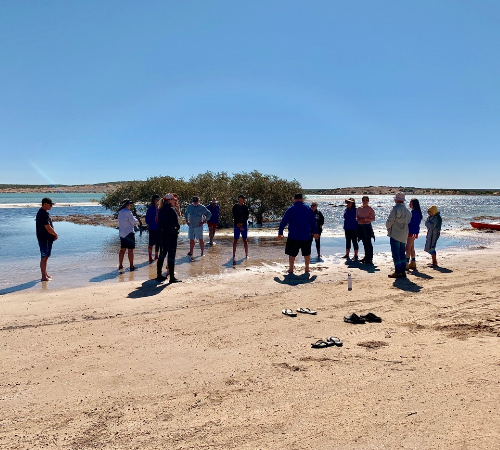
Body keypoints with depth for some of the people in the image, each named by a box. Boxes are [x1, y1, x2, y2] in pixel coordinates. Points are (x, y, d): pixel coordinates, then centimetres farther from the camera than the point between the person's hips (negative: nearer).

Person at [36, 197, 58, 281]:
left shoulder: (42, 212, 14)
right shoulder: (43, 214, -20)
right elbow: (48, 228, -24)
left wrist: (53, 235, 9)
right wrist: (55, 234, -8)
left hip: (47, 238, 10)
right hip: (44, 239, -10)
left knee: (45, 257, 19)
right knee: (44, 258, -3)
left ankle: (45, 274, 30)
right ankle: (44, 277, 3)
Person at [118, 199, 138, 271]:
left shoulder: (120, 212, 11)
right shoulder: (128, 212, -15)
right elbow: (134, 222, -13)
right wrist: (136, 220, 9)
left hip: (122, 233, 8)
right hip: (129, 233, -8)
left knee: (122, 249, 14)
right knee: (130, 250, -4)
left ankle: (120, 265, 18)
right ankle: (131, 266, -2)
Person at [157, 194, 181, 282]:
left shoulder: (161, 210, 9)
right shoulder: (171, 209, -14)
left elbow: (159, 222, 11)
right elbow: (176, 223, -14)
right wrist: (177, 227, 3)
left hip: (162, 234, 8)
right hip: (171, 234, -8)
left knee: (162, 254, 16)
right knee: (171, 255, -3)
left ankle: (159, 275, 24)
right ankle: (172, 277, 1)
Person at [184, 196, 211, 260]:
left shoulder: (202, 207, -4)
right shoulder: (189, 207, 6)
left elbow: (209, 214, 1)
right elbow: (185, 214, 23)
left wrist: (204, 221, -5)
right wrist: (187, 221, 11)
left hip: (199, 226, -3)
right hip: (191, 226, 3)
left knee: (201, 240, -1)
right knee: (191, 240, 5)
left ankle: (202, 252, 12)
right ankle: (191, 253, 9)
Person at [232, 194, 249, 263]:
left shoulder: (245, 207, 8)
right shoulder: (235, 207, -1)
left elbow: (247, 216, 3)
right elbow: (235, 217, -6)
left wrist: (242, 223, -10)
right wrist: (239, 226, -14)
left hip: (244, 225, 3)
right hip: (237, 226, -3)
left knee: (245, 240, 5)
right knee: (235, 240, -3)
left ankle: (246, 254, 11)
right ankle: (234, 255, 2)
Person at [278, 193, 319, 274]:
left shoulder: (290, 209, -5)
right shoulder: (309, 209, 4)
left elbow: (283, 222, -6)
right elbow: (313, 222, 9)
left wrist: (280, 233, 1)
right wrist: (315, 232, 20)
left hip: (293, 236, -3)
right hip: (306, 236, 3)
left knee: (292, 253, 7)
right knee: (307, 253, 17)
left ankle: (291, 269, 8)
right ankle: (307, 268, 22)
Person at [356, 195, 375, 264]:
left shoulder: (370, 209, -2)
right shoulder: (358, 209, 12)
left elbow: (373, 219, -5)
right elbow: (356, 218, 19)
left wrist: (365, 219, -18)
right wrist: (358, 219, -4)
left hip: (367, 226, -5)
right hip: (360, 227, 5)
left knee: (368, 243, -7)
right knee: (364, 243, 10)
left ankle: (369, 258, -6)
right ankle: (366, 257, 17)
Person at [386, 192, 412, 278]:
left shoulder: (395, 209, -14)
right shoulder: (407, 210, 8)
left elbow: (390, 221, -13)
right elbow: (408, 221, 10)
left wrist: (388, 228, 6)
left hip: (395, 234, -7)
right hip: (404, 235, 7)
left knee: (396, 254, -3)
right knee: (402, 253, 13)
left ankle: (397, 272, -2)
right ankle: (403, 271, 16)